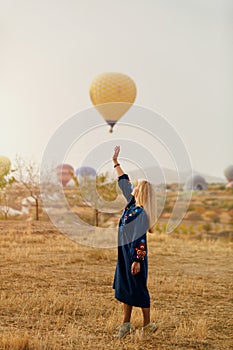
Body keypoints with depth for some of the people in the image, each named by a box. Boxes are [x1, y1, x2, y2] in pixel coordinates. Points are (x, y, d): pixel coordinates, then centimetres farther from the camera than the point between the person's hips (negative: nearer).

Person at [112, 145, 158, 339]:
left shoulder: (141, 213, -19)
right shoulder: (132, 203, 5)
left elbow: (140, 239, -22)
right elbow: (124, 181, 17)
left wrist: (137, 260, -24)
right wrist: (115, 162, 21)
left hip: (135, 254, -9)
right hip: (125, 253, 9)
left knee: (138, 290, 0)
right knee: (124, 288, 13)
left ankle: (147, 325, 12)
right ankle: (126, 324, 22)